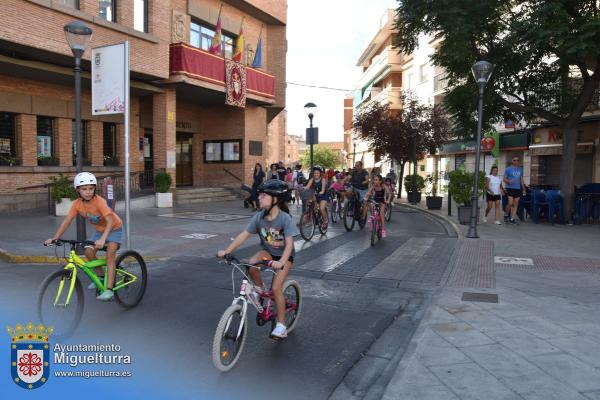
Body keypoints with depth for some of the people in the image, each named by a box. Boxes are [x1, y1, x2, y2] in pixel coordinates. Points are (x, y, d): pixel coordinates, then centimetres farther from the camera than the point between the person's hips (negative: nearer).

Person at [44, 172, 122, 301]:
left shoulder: (99, 201, -31)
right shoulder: (77, 204, -15)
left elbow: (110, 221, -41)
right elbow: (67, 221, -14)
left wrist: (102, 239, -53)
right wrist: (54, 238, -24)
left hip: (114, 228, -6)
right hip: (99, 229, 6)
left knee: (110, 255, -20)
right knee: (89, 252, -9)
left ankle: (109, 290, -22)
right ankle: (101, 276, 15)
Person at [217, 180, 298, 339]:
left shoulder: (285, 218, -26)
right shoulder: (259, 217, -13)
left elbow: (289, 243, -32)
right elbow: (244, 235, -14)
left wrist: (281, 262, -48)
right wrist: (227, 251, -25)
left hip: (284, 255, -4)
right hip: (268, 251, 4)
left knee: (276, 288, -14)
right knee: (251, 264, -28)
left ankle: (281, 325, 3)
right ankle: (260, 289, 0)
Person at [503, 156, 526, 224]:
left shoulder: (520, 169, 11)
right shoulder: (508, 169, -1)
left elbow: (521, 179, 18)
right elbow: (504, 179, 0)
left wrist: (523, 189, 15)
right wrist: (509, 181, -21)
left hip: (518, 188, 4)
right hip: (510, 188, -4)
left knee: (516, 204, 3)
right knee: (510, 203, -13)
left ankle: (512, 218, 7)